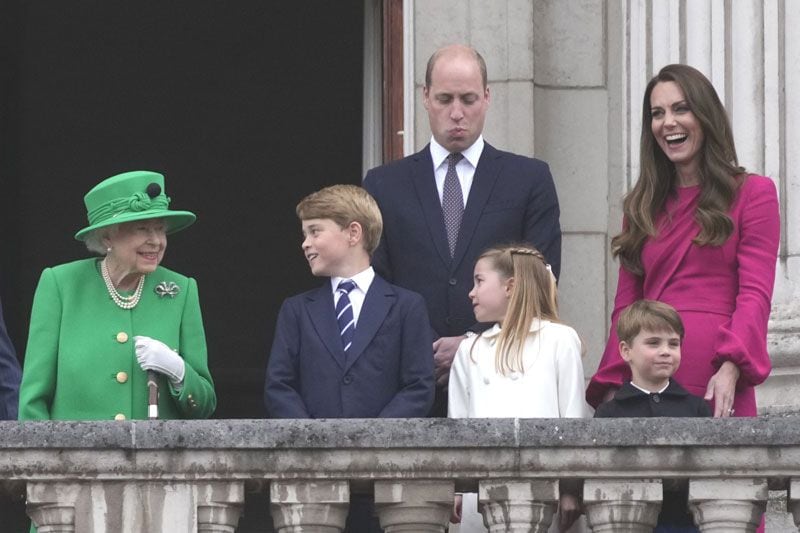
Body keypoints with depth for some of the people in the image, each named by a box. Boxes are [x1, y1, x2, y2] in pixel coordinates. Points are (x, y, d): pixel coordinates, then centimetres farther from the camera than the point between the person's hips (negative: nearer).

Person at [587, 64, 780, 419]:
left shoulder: (753, 194, 7)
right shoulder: (642, 207, 20)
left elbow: (755, 293, -4)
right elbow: (625, 307, 17)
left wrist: (731, 368, -20)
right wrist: (612, 387, 2)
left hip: (716, 389, -4)